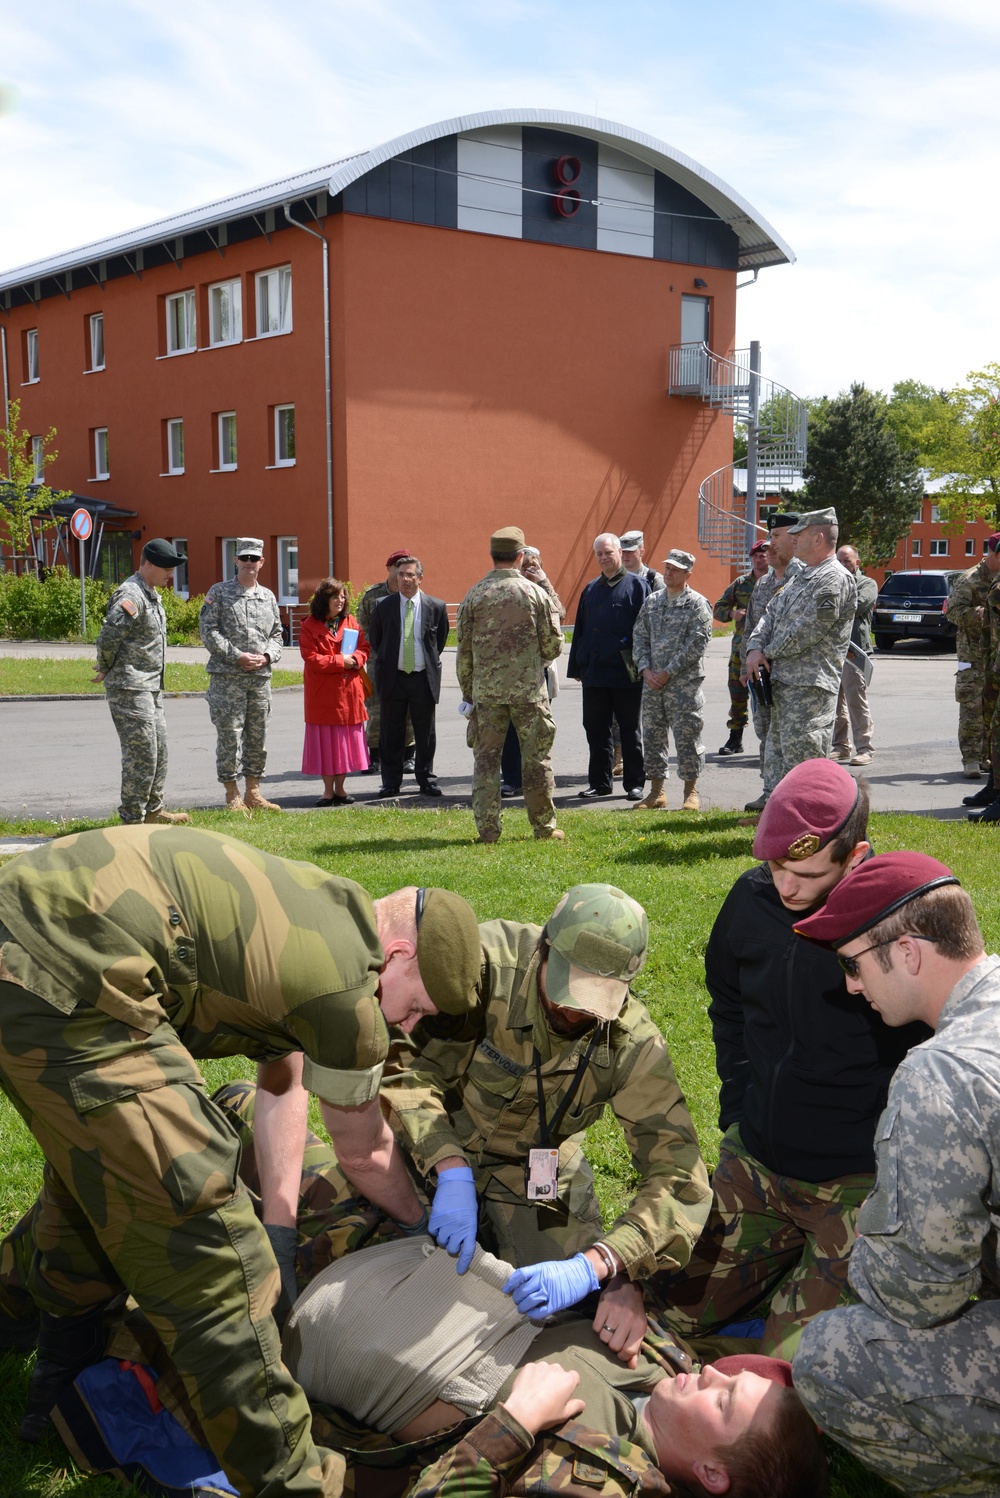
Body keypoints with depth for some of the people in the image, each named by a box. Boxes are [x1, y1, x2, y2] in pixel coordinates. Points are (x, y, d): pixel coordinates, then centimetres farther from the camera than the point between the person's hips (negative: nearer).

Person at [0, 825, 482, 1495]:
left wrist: (279, 1229, 19)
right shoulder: (348, 988, -9)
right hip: (65, 981, -11)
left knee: (90, 1161, 32)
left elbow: (282, 1086, 23)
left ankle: (61, 1386, 53)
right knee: (199, 1229, -4)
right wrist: (425, 1224, 27)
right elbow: (363, 1154, 8)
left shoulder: (315, 913, 17)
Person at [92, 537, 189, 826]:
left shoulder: (151, 594, 15)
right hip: (130, 688, -10)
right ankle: (132, 819, -1)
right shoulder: (130, 595, -18)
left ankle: (153, 810, 27)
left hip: (150, 687, 10)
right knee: (141, 752, -8)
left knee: (159, 749, 16)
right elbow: (108, 638, -25)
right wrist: (105, 670, -9)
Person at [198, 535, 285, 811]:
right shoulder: (219, 592, 0)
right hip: (227, 677, -5)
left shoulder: (268, 597, 14)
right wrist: (237, 656, -14)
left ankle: (253, 792, 19)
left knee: (258, 736, 9)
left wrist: (266, 656, -4)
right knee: (229, 734, -4)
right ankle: (232, 796, 4)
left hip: (261, 676, 5)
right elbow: (208, 631, -7)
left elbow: (277, 634, 17)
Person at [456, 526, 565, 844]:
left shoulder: (474, 595, 1)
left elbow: (464, 651, 4)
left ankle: (487, 829, 6)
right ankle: (544, 826, 13)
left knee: (486, 757, 6)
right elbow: (553, 643, 0)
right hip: (528, 688, -1)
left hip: (486, 690, 1)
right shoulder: (534, 593, -2)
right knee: (537, 757, 7)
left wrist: (468, 692, 13)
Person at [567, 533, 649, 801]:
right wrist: (576, 666, 12)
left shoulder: (637, 585, -2)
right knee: (596, 729, 8)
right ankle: (599, 782, 17)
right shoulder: (591, 589, 14)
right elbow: (579, 630, 16)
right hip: (594, 673, 5)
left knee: (630, 730, 4)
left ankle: (634, 783, 13)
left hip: (627, 674, -5)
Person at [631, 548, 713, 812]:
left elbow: (697, 643, -11)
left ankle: (691, 792, 8)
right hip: (652, 682, 5)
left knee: (687, 736, -3)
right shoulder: (651, 602, 13)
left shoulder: (697, 604, -4)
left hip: (684, 682, -5)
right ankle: (656, 791, 17)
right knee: (652, 735, 8)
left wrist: (668, 672, -13)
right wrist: (645, 669, -4)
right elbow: (639, 636, 11)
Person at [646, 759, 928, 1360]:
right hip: (755, 1164, 6)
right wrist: (739, 1109, 12)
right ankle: (798, 1252, 30)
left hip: (857, 1184, -5)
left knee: (790, 1362, -3)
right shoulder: (752, 899, -5)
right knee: (677, 1309, 10)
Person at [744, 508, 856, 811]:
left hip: (810, 684, -10)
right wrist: (755, 648, 0)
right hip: (783, 680, 10)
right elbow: (772, 614, 19)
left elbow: (807, 630, -18)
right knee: (776, 751, 15)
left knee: (802, 755, -10)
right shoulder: (801, 577, 20)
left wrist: (770, 652, -6)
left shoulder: (835, 579, -12)